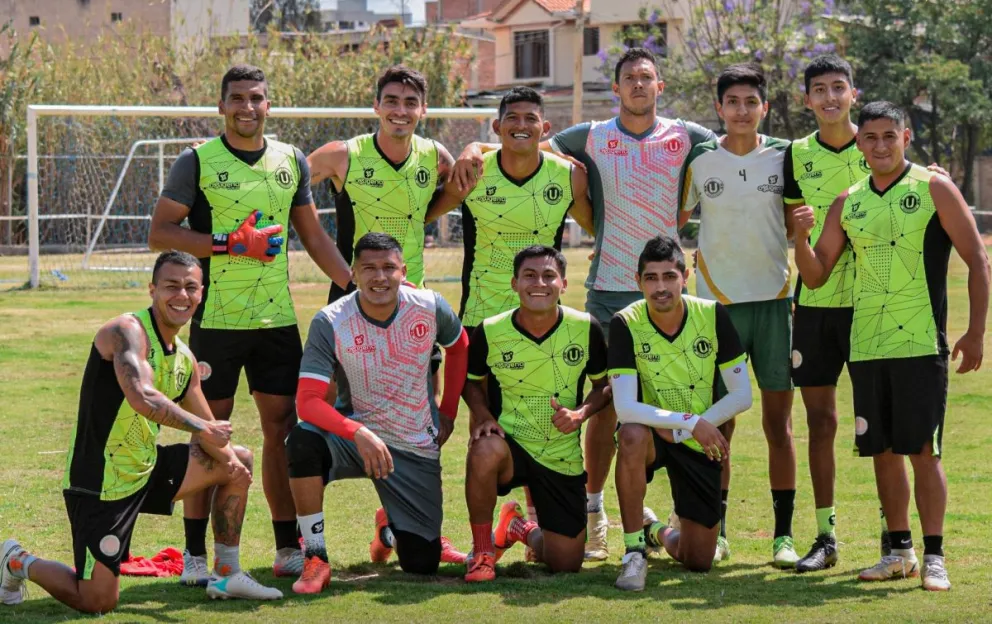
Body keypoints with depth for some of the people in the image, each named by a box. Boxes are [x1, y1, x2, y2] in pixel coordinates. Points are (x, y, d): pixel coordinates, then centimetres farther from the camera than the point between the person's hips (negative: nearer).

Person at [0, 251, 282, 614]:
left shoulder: (184, 359, 9)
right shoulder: (128, 332, -19)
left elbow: (209, 431, 15)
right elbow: (142, 397, -36)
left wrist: (228, 458, -6)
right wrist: (202, 427, -25)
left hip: (145, 469, 9)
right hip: (100, 484, -9)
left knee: (239, 461, 14)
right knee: (97, 603, -9)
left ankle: (227, 576, 23)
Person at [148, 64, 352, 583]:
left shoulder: (291, 161, 11)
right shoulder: (198, 162, -2)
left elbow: (313, 235, 19)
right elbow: (159, 233, -6)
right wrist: (231, 242, -15)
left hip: (277, 319, 4)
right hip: (216, 320, -4)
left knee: (282, 425, 4)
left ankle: (288, 546, 12)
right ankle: (195, 553, 6)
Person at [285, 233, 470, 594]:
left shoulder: (430, 307, -10)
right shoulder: (330, 323, -18)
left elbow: (459, 347, 13)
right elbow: (307, 401, -24)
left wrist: (448, 413, 12)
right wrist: (359, 434, -39)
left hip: (416, 448, 2)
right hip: (354, 433, -2)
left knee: (422, 565, -1)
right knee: (303, 441, -37)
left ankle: (390, 527, 39)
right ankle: (316, 560, -21)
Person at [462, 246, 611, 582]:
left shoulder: (585, 329, -9)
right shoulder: (490, 332, -11)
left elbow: (605, 384, 5)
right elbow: (471, 381, 7)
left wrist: (581, 414, -15)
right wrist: (484, 416, -13)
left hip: (562, 458, 2)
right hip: (510, 443, -2)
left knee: (566, 564, 2)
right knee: (485, 450, -40)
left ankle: (522, 529, 40)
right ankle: (482, 550, -16)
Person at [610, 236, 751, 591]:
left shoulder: (712, 316, -13)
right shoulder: (626, 324, -18)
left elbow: (742, 395, -10)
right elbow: (625, 408, -26)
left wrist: (680, 430, -19)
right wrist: (692, 422, -34)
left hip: (699, 443, 2)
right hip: (652, 433, -2)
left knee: (698, 562, 0)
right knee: (633, 436, -41)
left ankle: (661, 533, 38)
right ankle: (634, 551, -24)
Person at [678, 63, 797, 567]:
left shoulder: (784, 157, 3)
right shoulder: (699, 160, 2)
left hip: (774, 300, 0)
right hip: (717, 301, 0)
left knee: (778, 420, 0)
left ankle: (784, 535, 4)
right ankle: (716, 533, 8)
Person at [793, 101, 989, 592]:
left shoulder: (934, 189, -2)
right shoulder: (848, 203, 11)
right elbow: (815, 276, 14)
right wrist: (800, 238, -6)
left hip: (921, 344, -5)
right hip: (866, 345, 5)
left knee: (922, 449, -8)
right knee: (882, 450, 8)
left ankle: (934, 557, -4)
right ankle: (900, 551, 19)